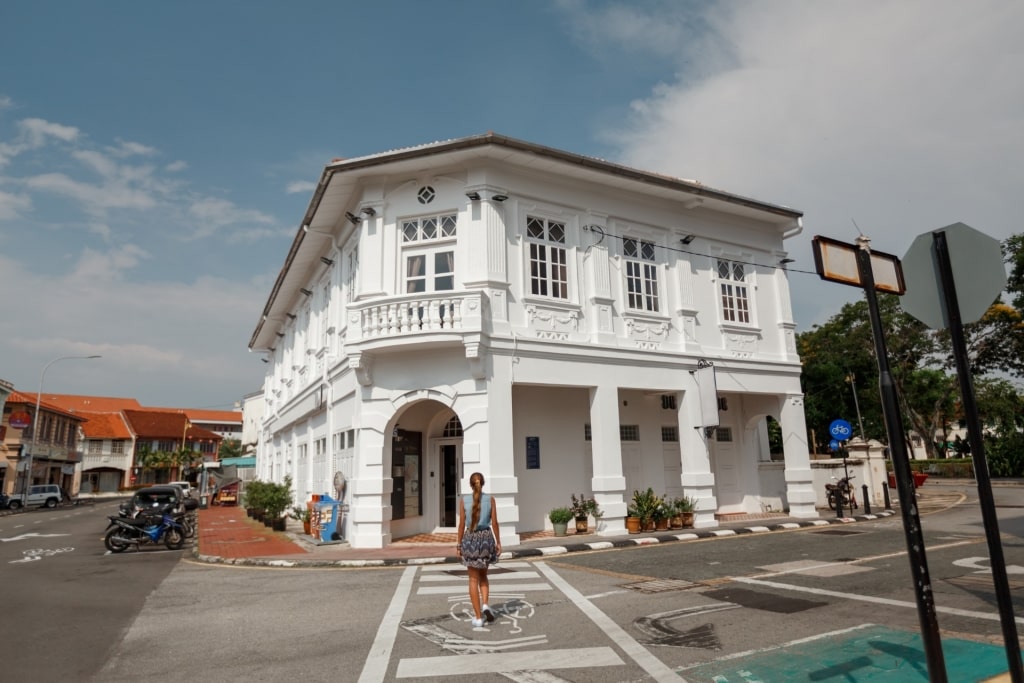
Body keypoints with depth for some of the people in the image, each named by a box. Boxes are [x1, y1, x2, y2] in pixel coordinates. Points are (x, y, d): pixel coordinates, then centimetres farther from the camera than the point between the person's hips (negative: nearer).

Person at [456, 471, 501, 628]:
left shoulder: (464, 500, -3)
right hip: (486, 538, 1)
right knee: (483, 576, 22)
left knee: (474, 579, 8)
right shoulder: (490, 499, -1)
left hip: (470, 539, -1)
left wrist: (459, 544, 5)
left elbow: (462, 524, -3)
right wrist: (498, 542, 7)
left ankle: (478, 617, 8)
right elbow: (494, 523, -1)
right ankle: (485, 604, 0)